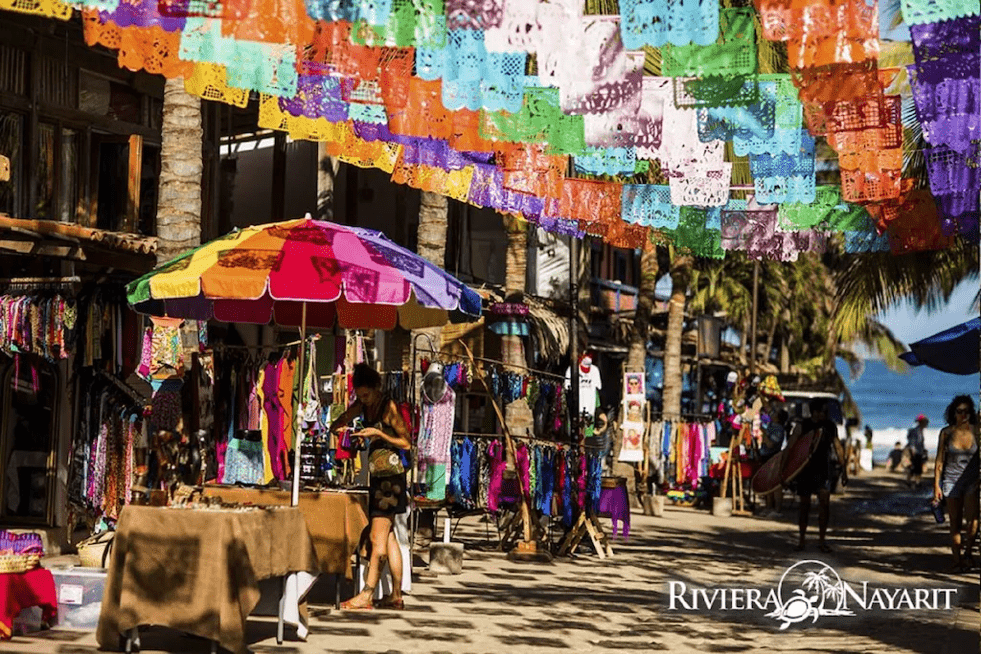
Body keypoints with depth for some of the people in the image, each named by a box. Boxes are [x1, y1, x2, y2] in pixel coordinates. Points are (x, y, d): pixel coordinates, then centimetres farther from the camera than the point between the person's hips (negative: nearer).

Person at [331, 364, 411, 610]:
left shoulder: (388, 407, -12)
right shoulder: (362, 405, 9)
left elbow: (406, 443, -10)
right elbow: (335, 425, 13)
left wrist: (378, 433, -20)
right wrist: (339, 428, -10)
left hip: (390, 474, -9)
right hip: (377, 476, 9)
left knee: (378, 539, -9)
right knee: (389, 538, 10)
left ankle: (367, 595, -9)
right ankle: (396, 596, 14)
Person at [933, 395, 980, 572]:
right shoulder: (946, 432, -2)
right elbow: (939, 460, 3)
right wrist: (936, 485, -1)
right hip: (952, 480, 1)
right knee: (955, 523, 4)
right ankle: (957, 561, 12)